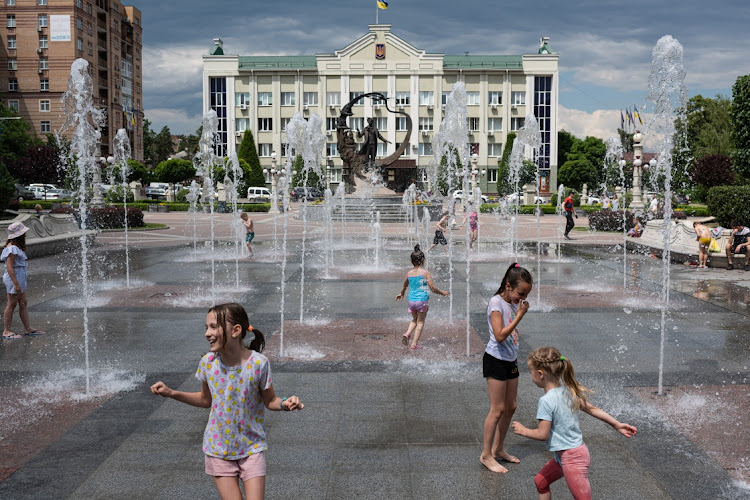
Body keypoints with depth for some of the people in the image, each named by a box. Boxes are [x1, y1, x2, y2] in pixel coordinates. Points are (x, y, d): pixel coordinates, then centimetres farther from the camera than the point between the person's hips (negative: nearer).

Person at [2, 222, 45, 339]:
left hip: (20, 277, 10)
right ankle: (6, 331, 3)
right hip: (14, 278, -10)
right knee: (12, 304, -4)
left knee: (23, 303, 12)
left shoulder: (17, 247, 13)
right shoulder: (13, 248, -18)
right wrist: (16, 284, -24)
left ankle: (28, 328, 18)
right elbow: (9, 267, -22)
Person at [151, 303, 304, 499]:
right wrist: (171, 393, 0)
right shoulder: (208, 362, -10)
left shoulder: (258, 363, -20)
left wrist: (285, 403, -27)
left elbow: (270, 401, -6)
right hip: (218, 448, 2)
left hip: (251, 448, -2)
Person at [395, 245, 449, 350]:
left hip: (411, 300, 4)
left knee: (414, 319, 25)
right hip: (422, 300, -4)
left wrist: (401, 294, 41)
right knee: (420, 322, 9)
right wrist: (442, 292, 7)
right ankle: (414, 344, 6)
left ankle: (407, 334, 1)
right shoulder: (425, 272, -9)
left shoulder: (409, 273, 4)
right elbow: (433, 288, -10)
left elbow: (404, 286, 21)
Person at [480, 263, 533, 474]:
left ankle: (498, 449, 26)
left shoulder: (513, 304, 8)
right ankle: (486, 455, 5)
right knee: (498, 409, -5)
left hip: (510, 361, 8)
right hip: (495, 360, -8)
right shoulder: (496, 302, -16)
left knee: (510, 407, 13)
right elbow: (500, 335, -24)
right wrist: (520, 316, -21)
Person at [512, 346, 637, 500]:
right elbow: (591, 409, 7)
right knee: (540, 481, 23)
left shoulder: (546, 401, -23)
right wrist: (617, 424, 14)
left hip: (571, 458, -10)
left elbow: (542, 434, -18)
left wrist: (523, 430, -1)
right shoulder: (567, 390, 1)